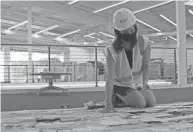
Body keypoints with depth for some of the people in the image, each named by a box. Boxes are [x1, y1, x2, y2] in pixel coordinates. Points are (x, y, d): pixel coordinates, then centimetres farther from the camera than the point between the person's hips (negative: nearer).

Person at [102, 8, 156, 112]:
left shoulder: (144, 43, -19)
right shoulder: (112, 51, -26)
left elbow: (145, 66, -5)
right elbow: (110, 78, -31)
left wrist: (144, 82, -17)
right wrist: (108, 103, -38)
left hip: (138, 82, 5)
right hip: (121, 84, -5)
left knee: (151, 103, -8)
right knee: (140, 103, -23)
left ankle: (121, 100, 14)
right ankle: (115, 100, 3)